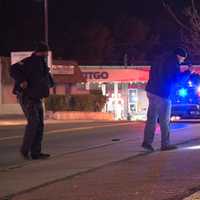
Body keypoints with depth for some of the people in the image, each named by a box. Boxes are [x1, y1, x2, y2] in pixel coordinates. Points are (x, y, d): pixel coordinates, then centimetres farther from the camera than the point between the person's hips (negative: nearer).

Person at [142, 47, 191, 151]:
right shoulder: (174, 64, -8)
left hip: (152, 92, 8)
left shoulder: (163, 61, 19)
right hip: (162, 93, -8)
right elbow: (177, 79, -12)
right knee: (164, 120, -2)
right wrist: (188, 72, -2)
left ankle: (147, 141, 2)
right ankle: (165, 144, 0)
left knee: (151, 118, 7)